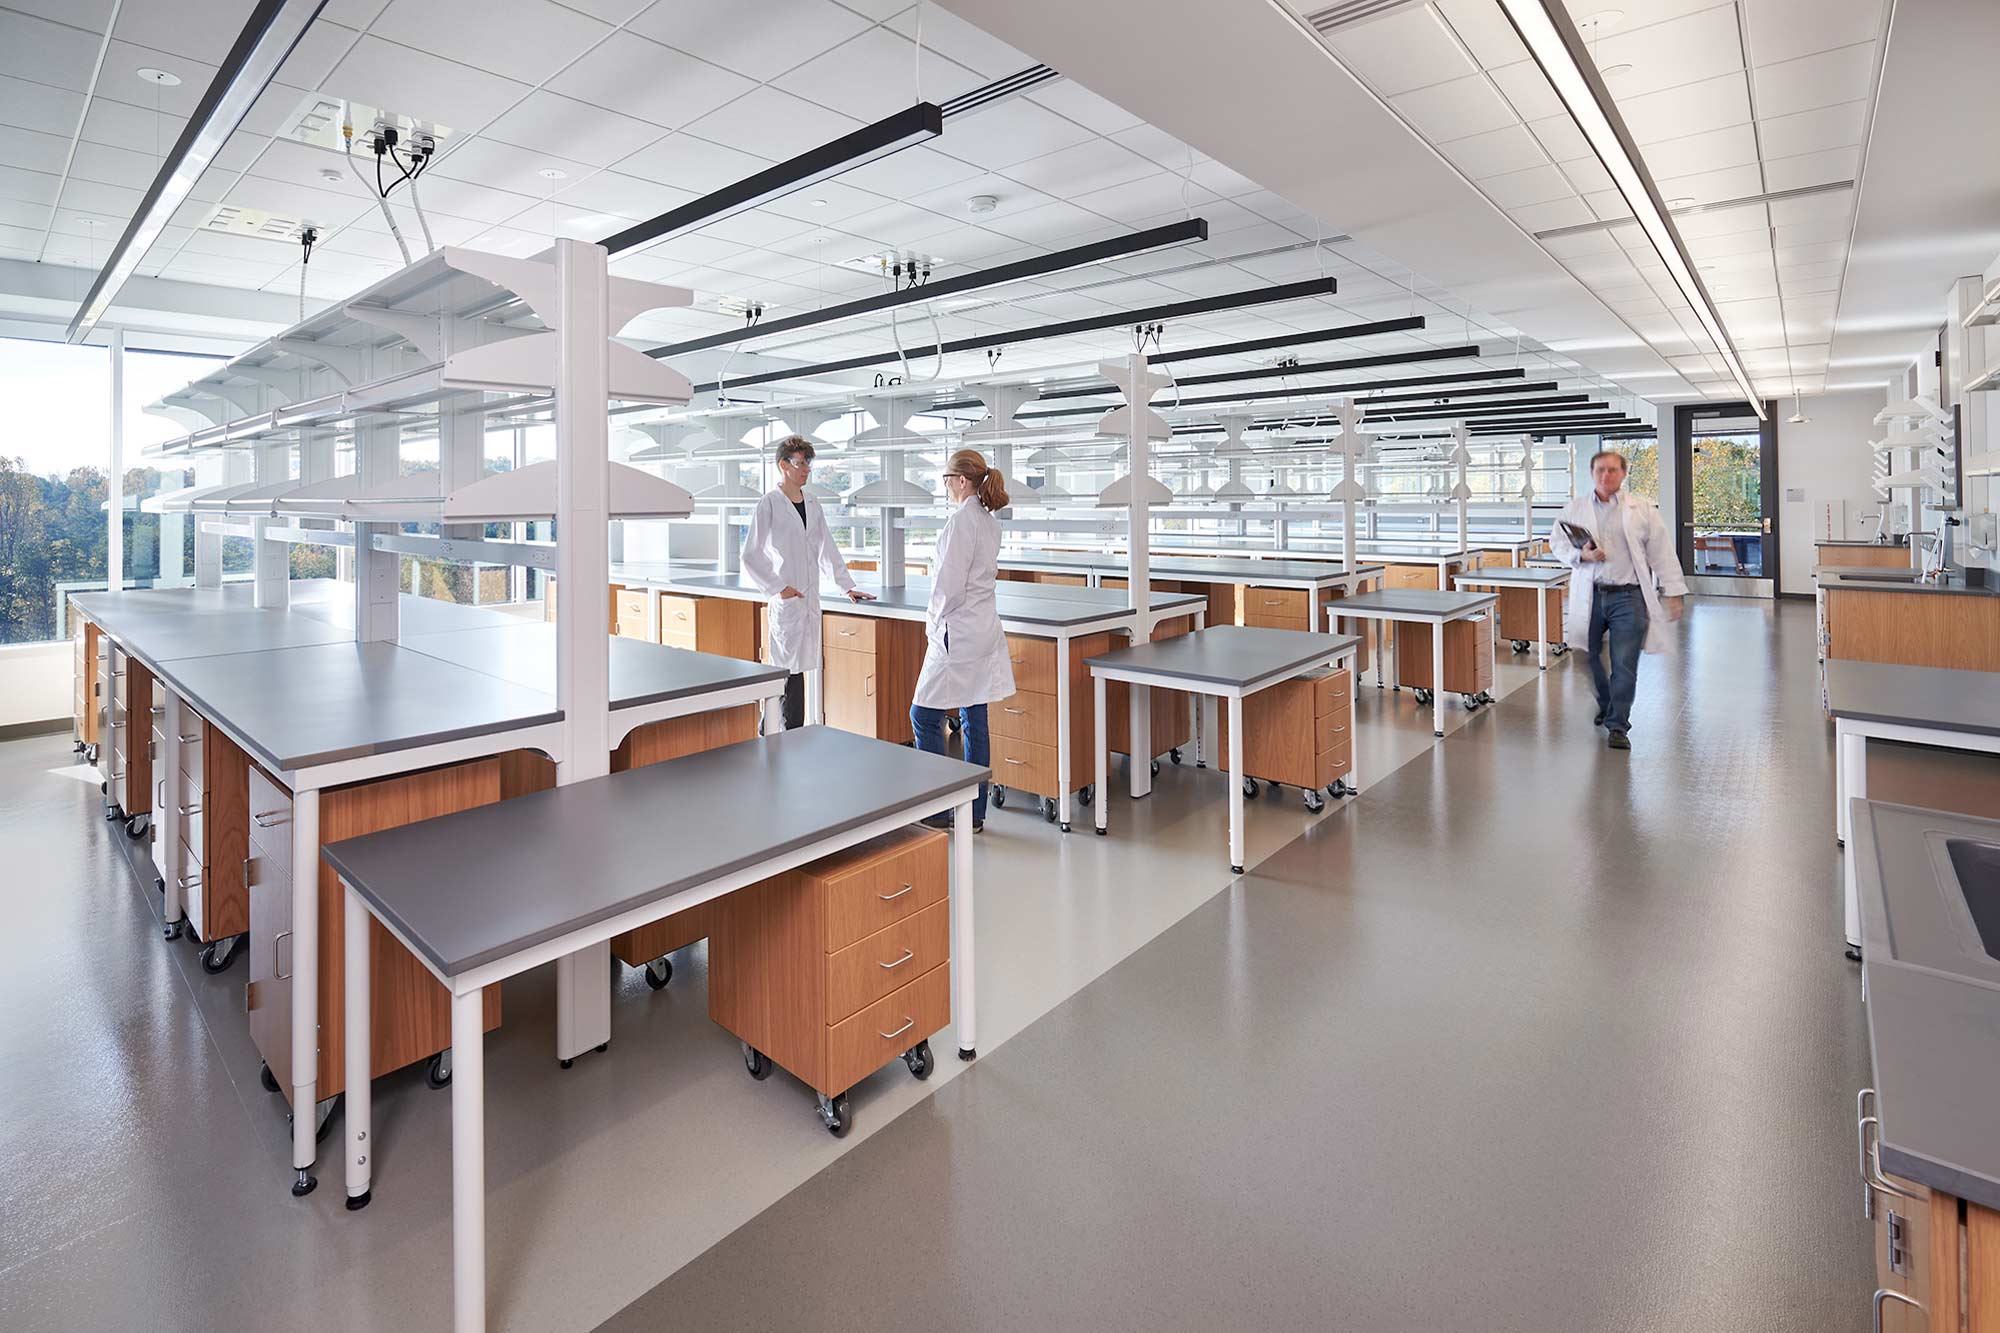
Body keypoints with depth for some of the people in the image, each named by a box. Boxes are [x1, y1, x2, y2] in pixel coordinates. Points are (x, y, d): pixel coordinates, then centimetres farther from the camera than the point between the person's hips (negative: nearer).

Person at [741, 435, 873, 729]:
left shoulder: (812, 505, 15)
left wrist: (848, 587, 14)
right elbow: (750, 556, -5)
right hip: (786, 599, -6)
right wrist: (777, 588, -11)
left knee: (797, 669, 8)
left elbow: (827, 549, 18)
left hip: (810, 599, 6)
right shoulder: (769, 504, -4)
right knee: (790, 671, -7)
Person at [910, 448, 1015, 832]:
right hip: (985, 630, 9)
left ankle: (938, 810, 7)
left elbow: (949, 583, -19)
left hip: (958, 631, -9)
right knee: (974, 720, 11)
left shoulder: (961, 520, -16)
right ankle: (974, 812, 18)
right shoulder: (990, 521, 12)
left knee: (924, 716, 2)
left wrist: (936, 621, -4)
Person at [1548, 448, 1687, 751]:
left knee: (1625, 664, -4)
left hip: (1628, 596, -2)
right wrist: (1580, 555, -9)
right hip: (1590, 596, 2)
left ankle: (1617, 725, 5)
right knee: (1590, 657, 13)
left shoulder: (1642, 511, 3)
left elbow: (1662, 554, 3)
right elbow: (1556, 542, 11)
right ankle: (1606, 705, 37)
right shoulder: (1574, 509, 5)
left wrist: (1674, 592, -1)